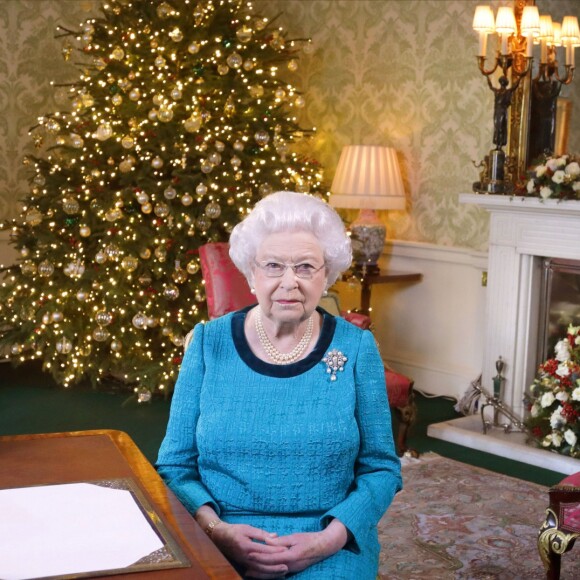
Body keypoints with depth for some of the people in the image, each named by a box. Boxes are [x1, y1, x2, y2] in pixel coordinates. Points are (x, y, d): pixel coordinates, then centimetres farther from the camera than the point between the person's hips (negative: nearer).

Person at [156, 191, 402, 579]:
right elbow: (175, 465, 4)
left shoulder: (356, 348, 0)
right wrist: (216, 528, -13)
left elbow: (381, 469, 3)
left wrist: (328, 539, -12)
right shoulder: (209, 343, 1)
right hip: (219, 546, 1)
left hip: (330, 549, 0)